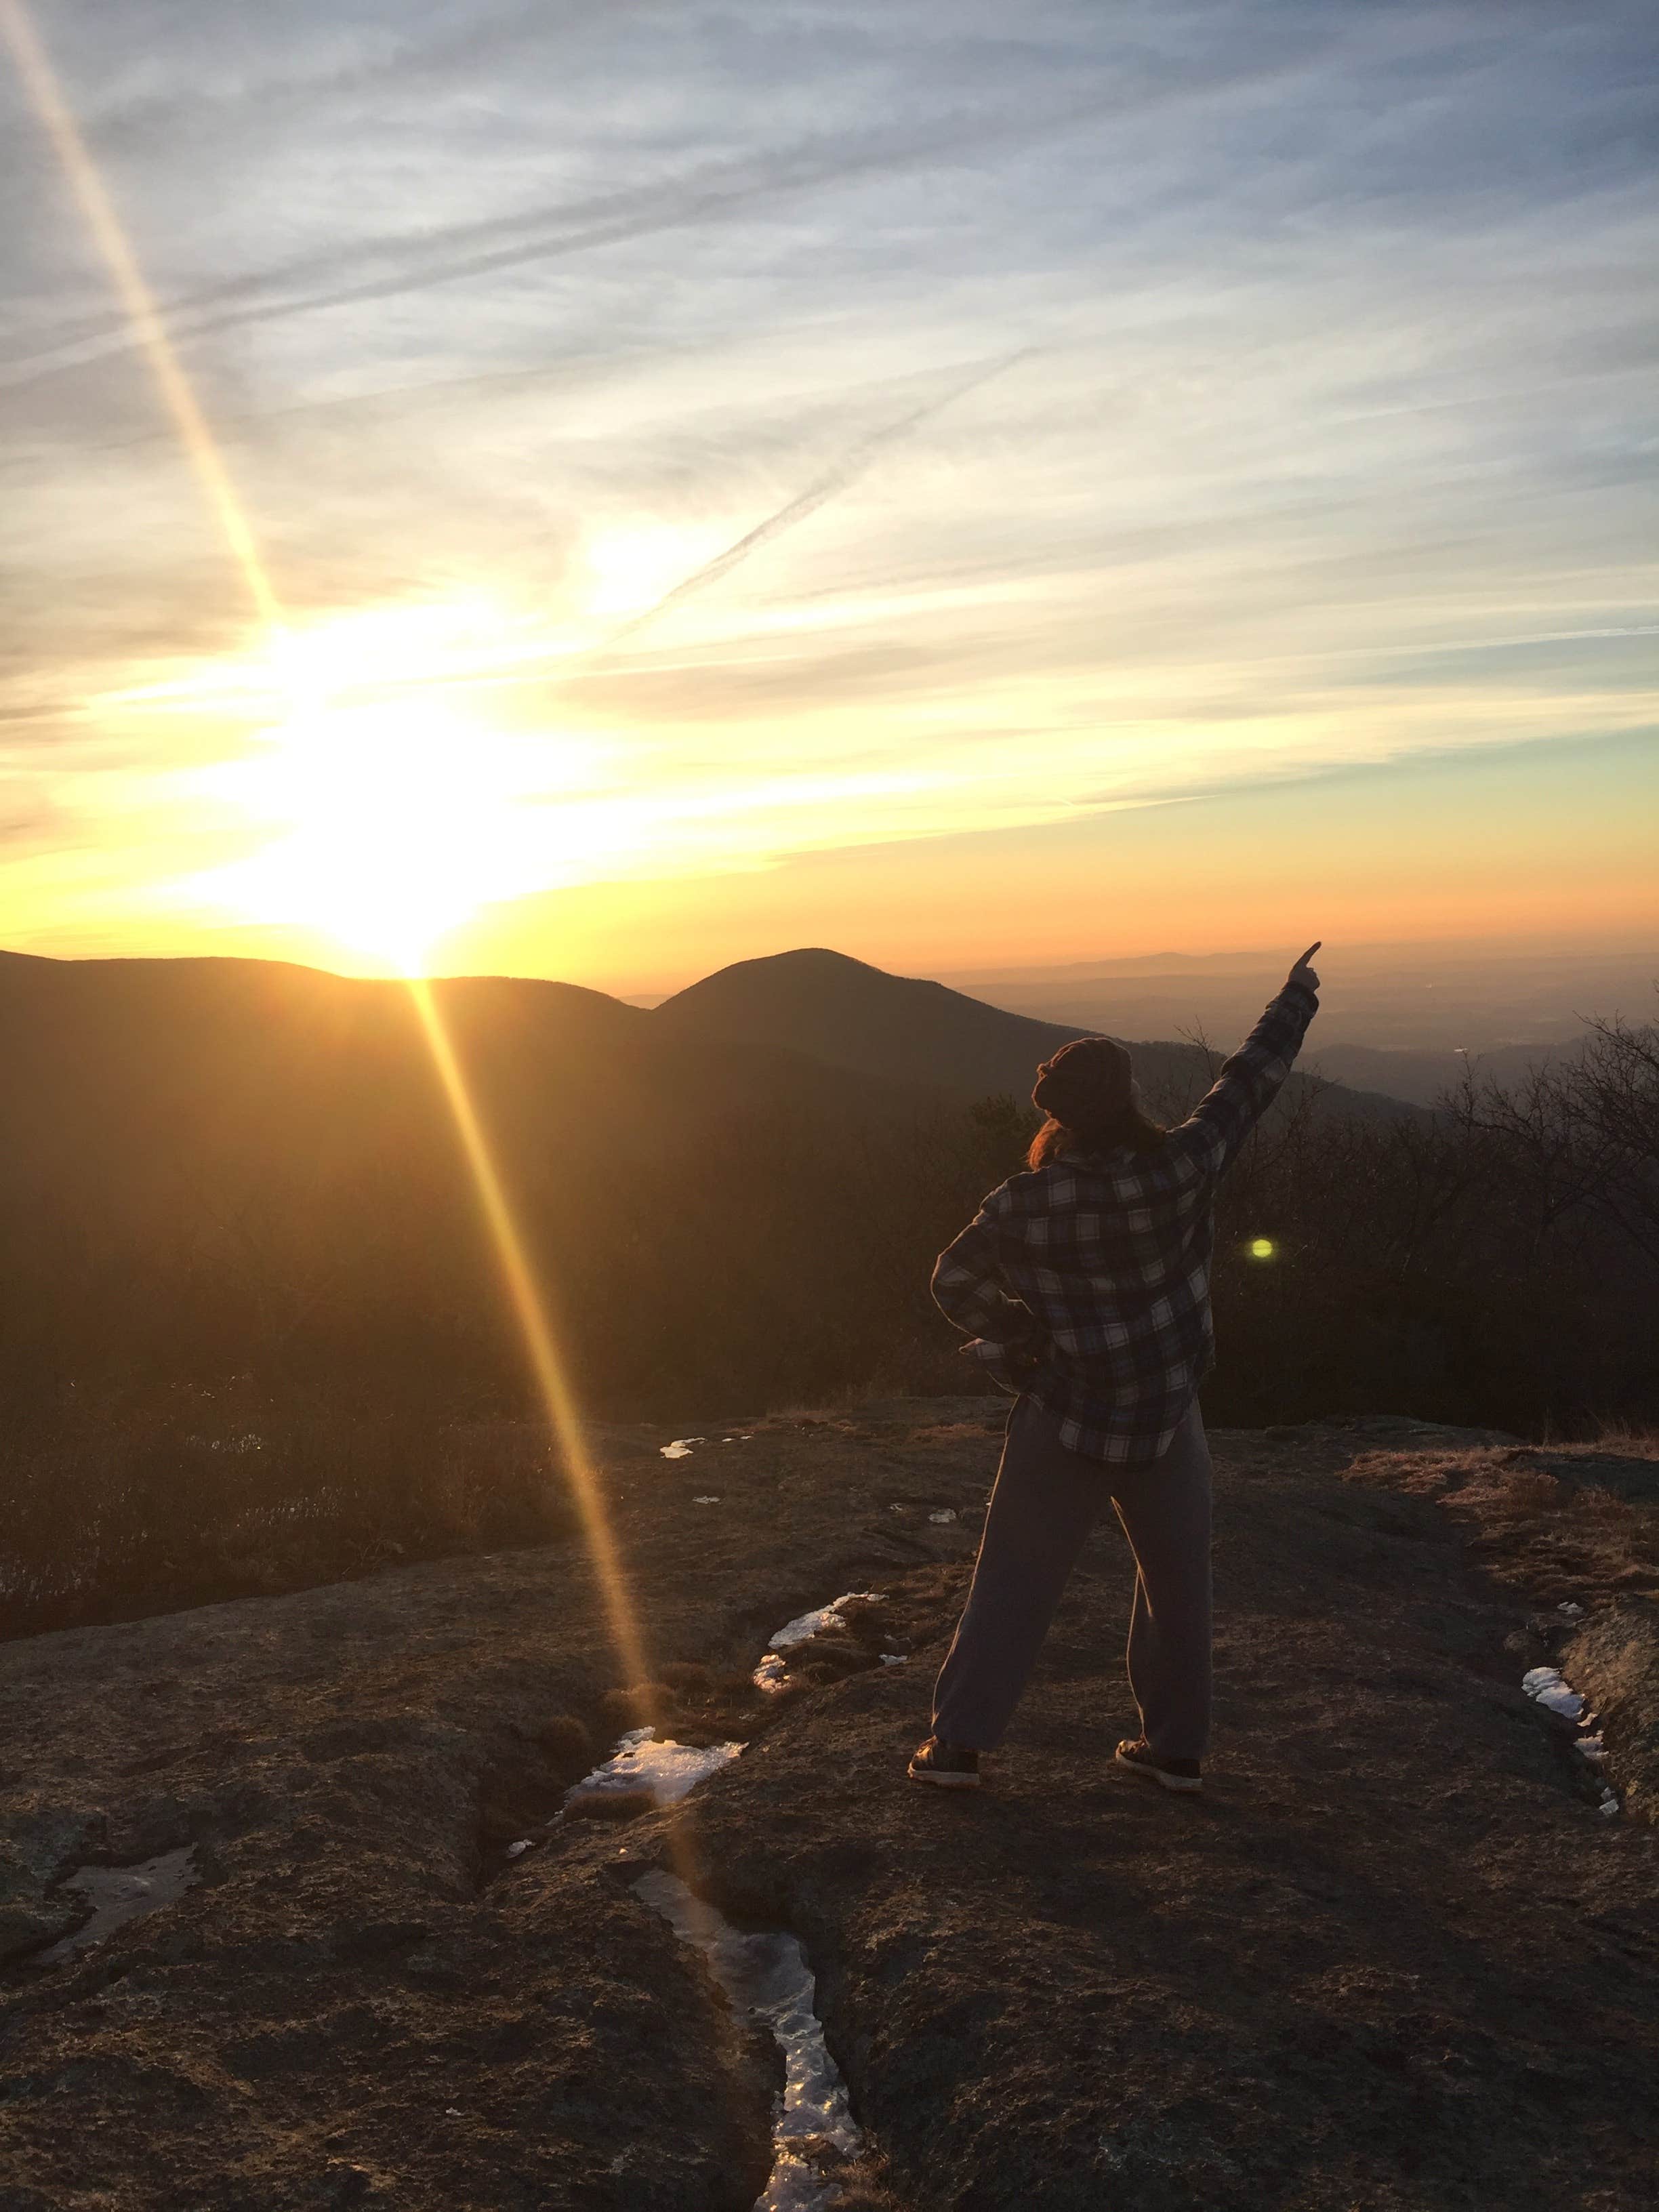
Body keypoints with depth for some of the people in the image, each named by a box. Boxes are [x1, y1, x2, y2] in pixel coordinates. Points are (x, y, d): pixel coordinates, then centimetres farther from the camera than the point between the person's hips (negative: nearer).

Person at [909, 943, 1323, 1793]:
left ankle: (957, 1742, 14)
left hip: (1063, 1421, -1)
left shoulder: (1023, 1204, -15)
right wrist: (1295, 998, 12)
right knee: (1177, 1585, 18)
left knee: (1013, 1585, 10)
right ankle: (1175, 1747, 27)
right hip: (1165, 1422, 1)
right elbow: (1249, 1079, -2)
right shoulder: (1182, 1170, -15)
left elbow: (956, 1283, -4)